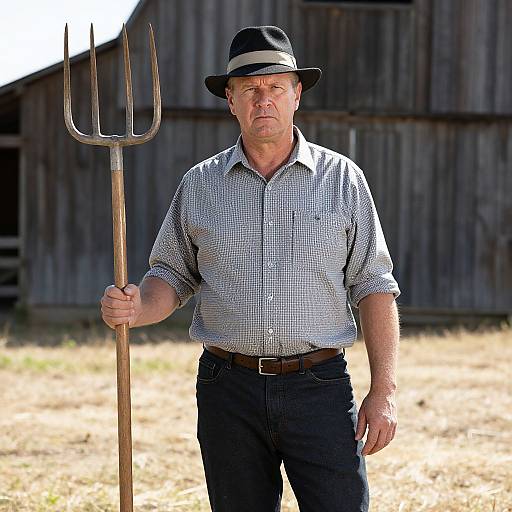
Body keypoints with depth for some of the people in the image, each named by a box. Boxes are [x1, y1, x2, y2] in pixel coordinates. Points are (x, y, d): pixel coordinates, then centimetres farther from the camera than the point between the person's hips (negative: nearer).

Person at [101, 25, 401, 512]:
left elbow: (373, 286, 3)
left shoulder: (342, 178, 4)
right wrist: (137, 307, -11)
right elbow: (174, 275, 13)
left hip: (318, 385, -2)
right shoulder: (199, 184, 8)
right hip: (229, 390, 2)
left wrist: (383, 390, -4)